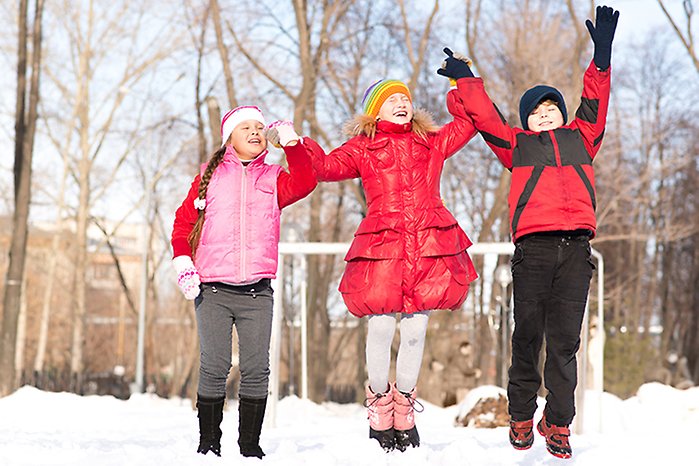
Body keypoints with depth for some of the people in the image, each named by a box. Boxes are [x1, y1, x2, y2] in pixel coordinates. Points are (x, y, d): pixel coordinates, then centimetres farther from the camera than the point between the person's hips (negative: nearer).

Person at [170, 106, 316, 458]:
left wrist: (291, 143, -9)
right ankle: (208, 442, 8)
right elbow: (184, 221, 11)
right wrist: (182, 262, -2)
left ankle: (250, 443, 8)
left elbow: (305, 183, -6)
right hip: (213, 291, -1)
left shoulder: (273, 178, 13)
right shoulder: (210, 176, 12)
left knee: (256, 369, -1)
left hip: (257, 293, 1)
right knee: (213, 367, -2)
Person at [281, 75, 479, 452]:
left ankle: (404, 406, 21)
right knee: (381, 328, -8)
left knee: (415, 330, 3)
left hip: (430, 248, 2)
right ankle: (379, 401, 15)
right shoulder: (363, 149, 14)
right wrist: (300, 147, -10)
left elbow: (470, 121, 25)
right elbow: (327, 167, 3)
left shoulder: (432, 144, 20)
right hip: (382, 247, -2)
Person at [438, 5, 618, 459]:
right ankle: (521, 418, 12)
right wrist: (468, 80, 16)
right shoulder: (518, 145, 20)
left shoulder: (580, 139, 25)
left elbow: (594, 106, 19)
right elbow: (487, 119, 17)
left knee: (565, 340, 0)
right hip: (533, 248, -1)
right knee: (527, 336, 0)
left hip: (576, 248, 1)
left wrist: (601, 58, 12)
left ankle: (558, 424, 3)